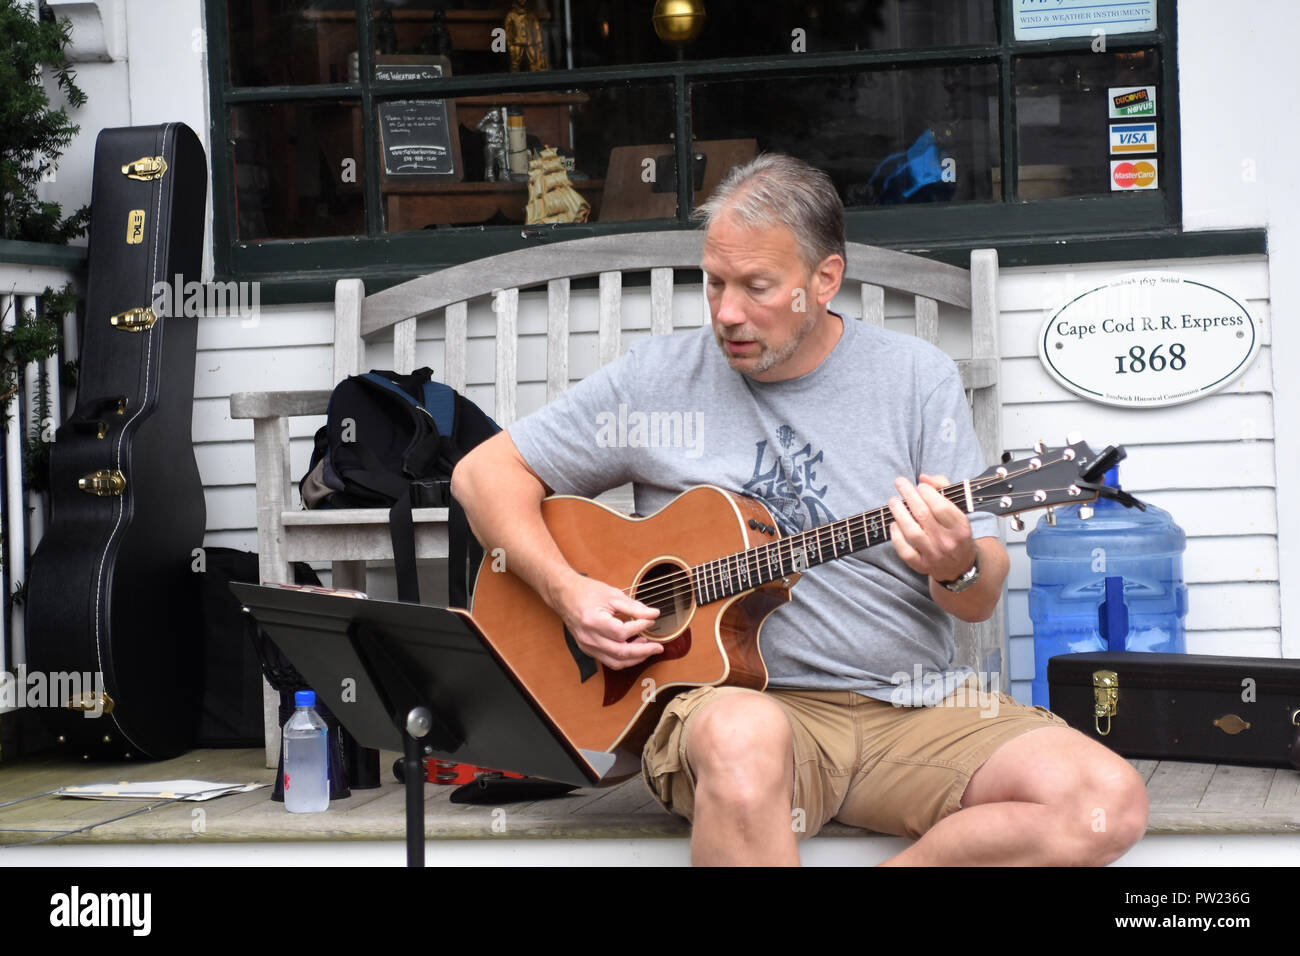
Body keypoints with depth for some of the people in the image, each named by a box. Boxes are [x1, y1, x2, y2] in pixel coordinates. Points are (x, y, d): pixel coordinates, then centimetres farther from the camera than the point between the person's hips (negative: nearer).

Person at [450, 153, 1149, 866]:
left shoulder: (917, 378, 5)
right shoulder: (659, 380, 4)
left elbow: (982, 600, 6)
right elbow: (484, 473, 8)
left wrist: (956, 566, -19)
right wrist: (566, 591, -8)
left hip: (913, 702, 3)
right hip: (735, 693, -3)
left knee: (1110, 803, -22)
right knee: (744, 735, -41)